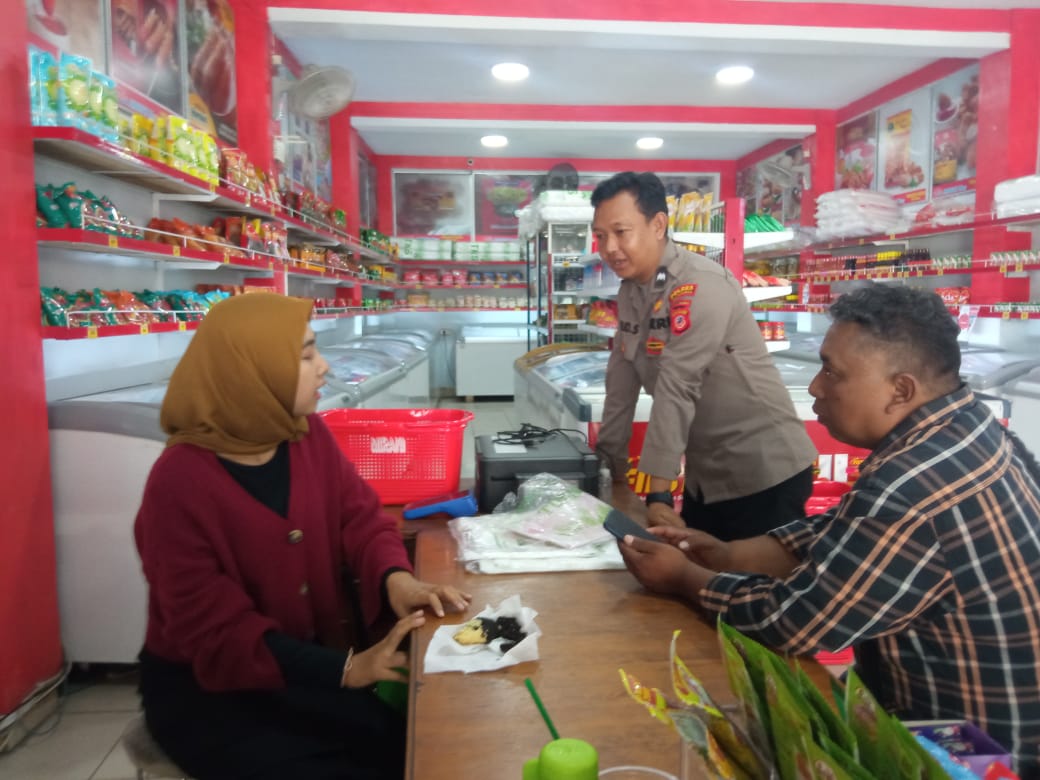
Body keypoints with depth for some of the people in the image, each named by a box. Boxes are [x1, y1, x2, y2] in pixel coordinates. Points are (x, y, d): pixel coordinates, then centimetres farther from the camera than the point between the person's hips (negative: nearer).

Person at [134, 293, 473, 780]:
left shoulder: (309, 434, -4)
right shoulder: (180, 482, -23)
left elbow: (360, 516, -2)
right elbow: (213, 632, -23)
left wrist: (394, 577, -25)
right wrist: (345, 669, -30)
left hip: (302, 664, 5)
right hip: (203, 689, -5)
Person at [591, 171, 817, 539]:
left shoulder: (701, 286, -21)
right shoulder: (630, 291, 4)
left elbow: (676, 389, -27)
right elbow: (621, 381, 7)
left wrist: (659, 494, -29)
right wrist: (610, 466, 9)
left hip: (762, 473, -8)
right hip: (705, 475, 8)